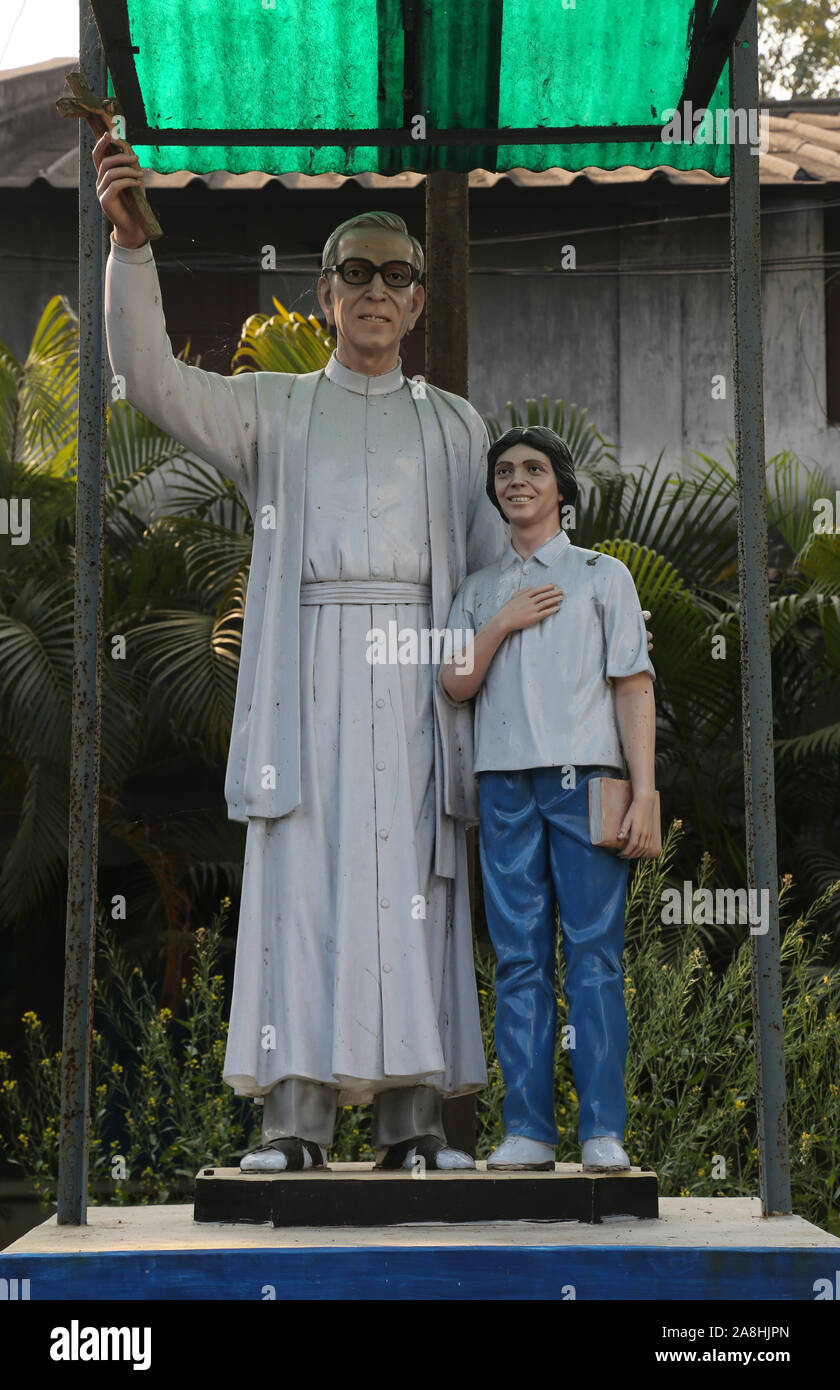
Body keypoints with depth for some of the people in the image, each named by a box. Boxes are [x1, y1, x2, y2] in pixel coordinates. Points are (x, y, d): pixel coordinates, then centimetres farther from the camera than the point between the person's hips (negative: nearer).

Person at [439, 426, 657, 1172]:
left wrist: (643, 792, -5)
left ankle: (604, 1129, -7)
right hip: (505, 782, 3)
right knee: (519, 955, -2)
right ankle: (528, 1129, -1)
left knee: (594, 950, -7)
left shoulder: (603, 575, 12)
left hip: (585, 778, -2)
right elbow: (456, 684, 9)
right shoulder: (479, 590, 20)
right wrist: (502, 624, -4)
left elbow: (634, 688, 5)